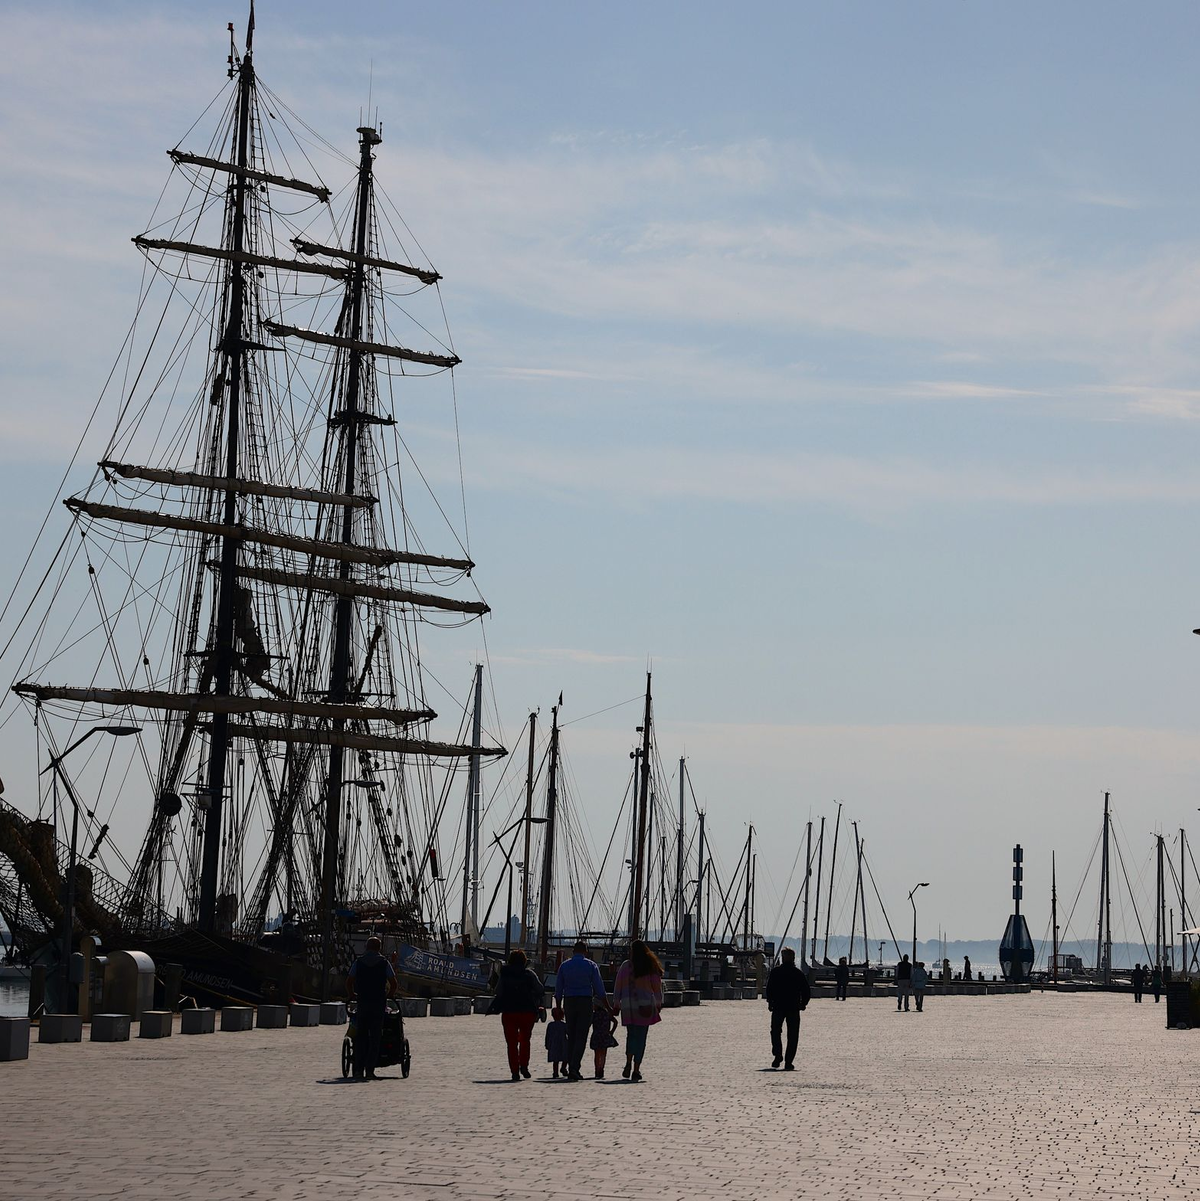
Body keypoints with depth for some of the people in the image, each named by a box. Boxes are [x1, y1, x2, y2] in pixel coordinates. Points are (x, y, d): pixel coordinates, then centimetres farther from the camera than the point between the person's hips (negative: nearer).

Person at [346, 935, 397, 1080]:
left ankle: (358, 1069, 3)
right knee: (375, 1037, 2)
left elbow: (349, 982, 1)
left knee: (360, 1036, 8)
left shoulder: (358, 962, 5)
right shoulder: (384, 963, 2)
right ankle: (370, 1069, -4)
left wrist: (351, 995, 16)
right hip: (379, 1003, -1)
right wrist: (390, 995, 18)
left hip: (362, 1002, 1)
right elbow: (393, 983, 1)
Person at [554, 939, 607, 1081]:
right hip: (585, 1001, -3)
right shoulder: (591, 965, 1)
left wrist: (559, 1008, 14)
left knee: (571, 1037, 11)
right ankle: (574, 1068, -17)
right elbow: (599, 989, 0)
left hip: (569, 1002, 3)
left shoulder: (564, 966, 7)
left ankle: (571, 1069, 9)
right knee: (581, 1037, -4)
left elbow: (558, 989, 7)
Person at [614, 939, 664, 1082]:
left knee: (631, 1035, 15)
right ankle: (636, 1070, 0)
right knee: (641, 1037, 4)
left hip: (628, 1005, 1)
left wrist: (617, 1003, 9)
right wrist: (659, 1003, 16)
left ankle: (628, 1063, -4)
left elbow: (618, 986, 1)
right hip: (645, 1005, -1)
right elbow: (657, 986, 5)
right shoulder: (651, 966, 0)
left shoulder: (625, 966, 0)